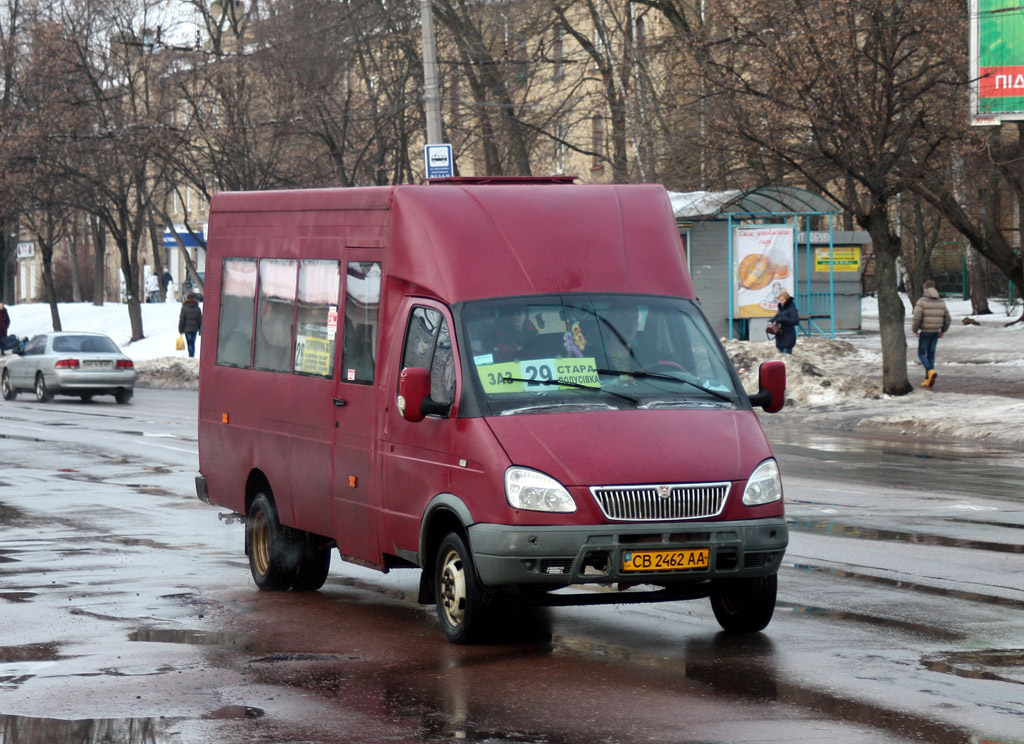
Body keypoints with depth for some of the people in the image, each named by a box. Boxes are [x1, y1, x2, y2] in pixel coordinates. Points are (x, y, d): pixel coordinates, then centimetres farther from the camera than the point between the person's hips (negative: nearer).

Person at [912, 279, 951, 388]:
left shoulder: (921, 302, -12)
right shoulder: (941, 302, 5)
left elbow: (917, 317, -19)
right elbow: (947, 317, 6)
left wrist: (914, 330, -6)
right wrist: (943, 330, 17)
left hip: (925, 332, -5)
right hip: (935, 332, 5)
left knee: (921, 354, 8)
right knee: (931, 355, 12)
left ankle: (931, 371, -17)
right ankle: (928, 380, 11)